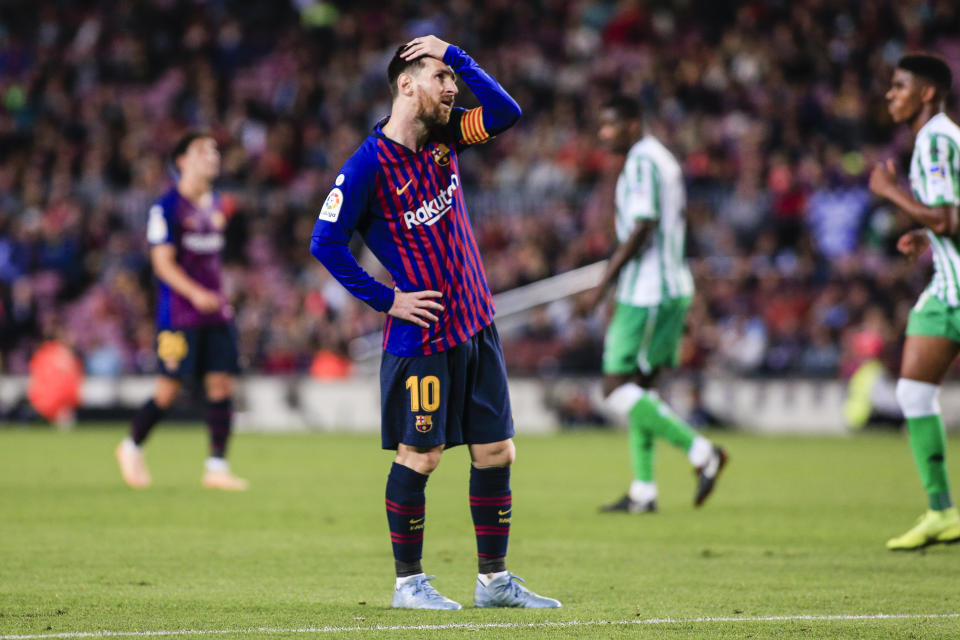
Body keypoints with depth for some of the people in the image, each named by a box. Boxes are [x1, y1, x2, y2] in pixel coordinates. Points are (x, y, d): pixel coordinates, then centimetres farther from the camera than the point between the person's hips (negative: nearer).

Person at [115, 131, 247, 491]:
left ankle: (217, 467, 0)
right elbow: (163, 263, -14)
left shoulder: (216, 205, 14)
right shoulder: (167, 208, -8)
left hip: (216, 313, 6)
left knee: (221, 384, -3)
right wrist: (195, 294, -26)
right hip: (179, 312, -6)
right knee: (169, 390, -4)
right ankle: (131, 448, 19)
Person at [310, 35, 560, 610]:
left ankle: (495, 579, 15)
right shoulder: (369, 165, -12)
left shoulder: (444, 138, 8)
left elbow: (506, 112, 2)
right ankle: (409, 581, 10)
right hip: (421, 335, -7)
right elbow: (325, 241, -12)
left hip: (476, 325, 7)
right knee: (419, 456, -2)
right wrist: (387, 300, -10)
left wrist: (455, 56, -3)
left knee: (497, 452, 7)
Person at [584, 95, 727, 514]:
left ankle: (701, 451, -13)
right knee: (637, 387, 12)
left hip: (647, 292, -10)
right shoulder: (663, 159, 18)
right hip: (673, 289, 10)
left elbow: (642, 228, -20)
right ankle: (643, 491, 10)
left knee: (616, 391, -10)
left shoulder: (641, 162, -12)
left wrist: (603, 283, -18)